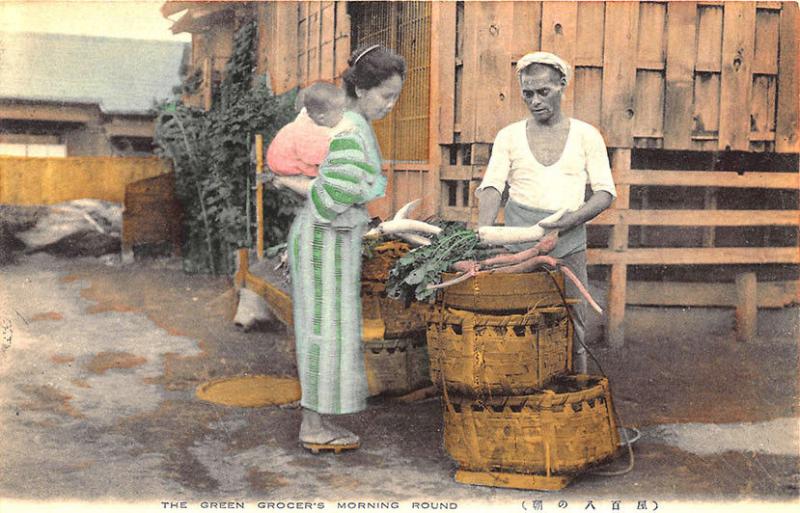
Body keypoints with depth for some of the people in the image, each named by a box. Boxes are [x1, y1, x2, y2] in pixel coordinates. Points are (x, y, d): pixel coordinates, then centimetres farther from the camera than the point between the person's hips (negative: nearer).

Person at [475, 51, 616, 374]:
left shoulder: (586, 136, 7)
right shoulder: (509, 136, 9)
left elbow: (605, 192, 3)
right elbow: (491, 186, 0)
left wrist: (568, 221, -14)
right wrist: (483, 232, -20)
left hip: (569, 245, 0)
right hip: (518, 243, 0)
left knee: (573, 329, 3)